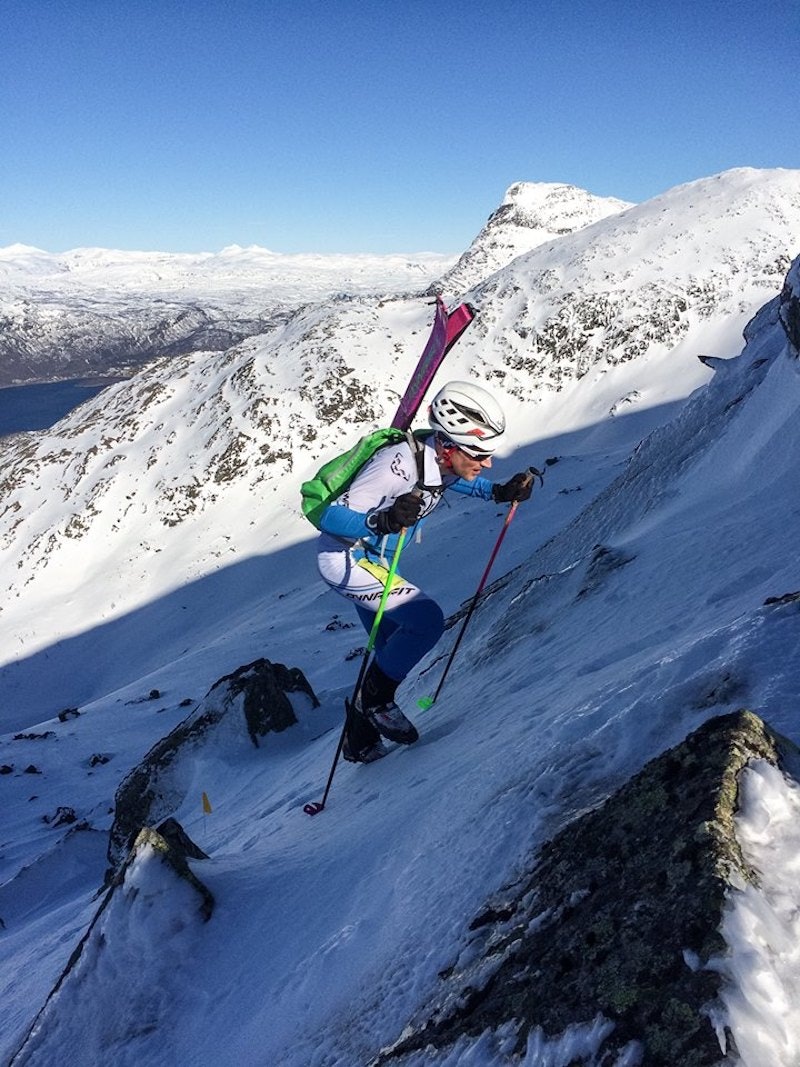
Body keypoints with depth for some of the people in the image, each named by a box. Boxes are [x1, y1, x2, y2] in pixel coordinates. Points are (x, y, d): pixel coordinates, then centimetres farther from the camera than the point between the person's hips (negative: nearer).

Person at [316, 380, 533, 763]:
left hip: (373, 559, 9)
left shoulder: (443, 460, -10)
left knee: (394, 655, 16)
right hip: (345, 558, -9)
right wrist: (384, 520, -49)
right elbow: (331, 517, -31)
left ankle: (359, 741, 34)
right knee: (427, 619, -22)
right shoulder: (399, 463, -33)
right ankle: (375, 699, 0)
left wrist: (501, 492, -1)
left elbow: (458, 480, 17)